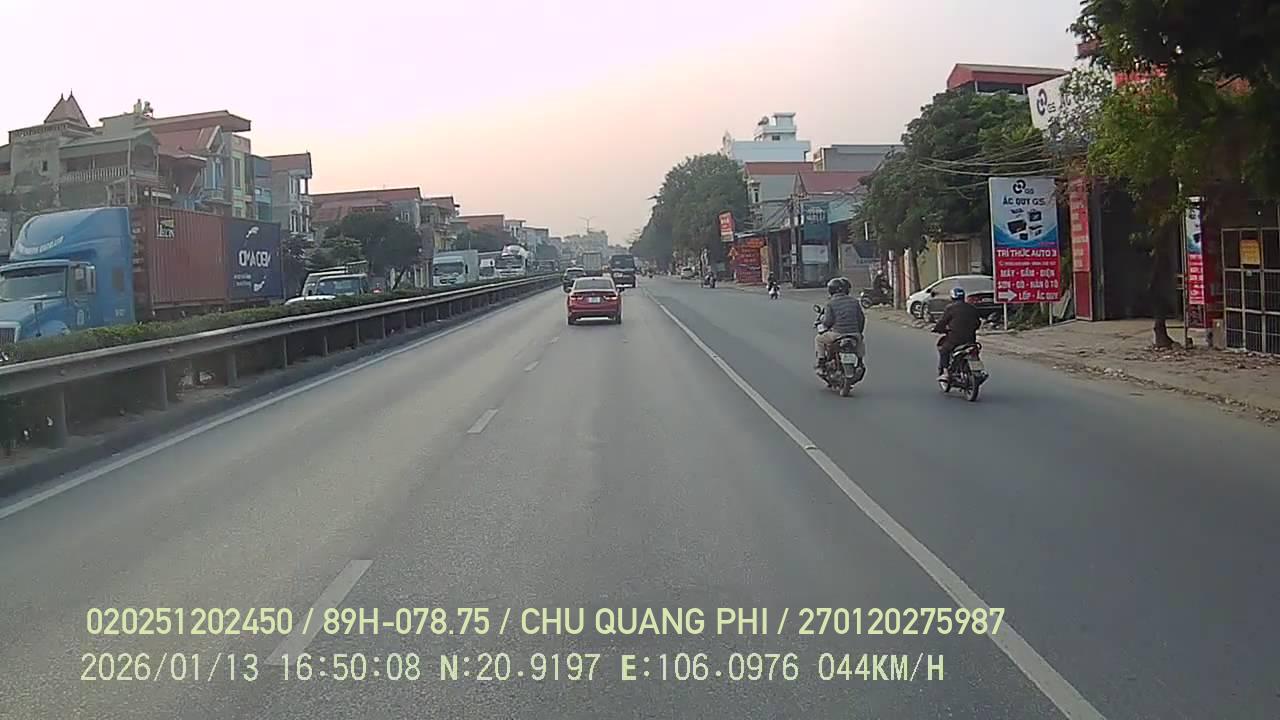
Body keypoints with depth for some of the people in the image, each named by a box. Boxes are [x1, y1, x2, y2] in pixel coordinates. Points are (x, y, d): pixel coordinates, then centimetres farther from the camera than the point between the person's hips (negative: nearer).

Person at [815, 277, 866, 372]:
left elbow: (828, 321, -10)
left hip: (837, 334, -3)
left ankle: (820, 364, 16)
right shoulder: (854, 301, 6)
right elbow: (862, 318, 10)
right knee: (861, 341, 38)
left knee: (819, 339, 22)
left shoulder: (831, 303, -5)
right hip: (854, 334, 3)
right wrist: (859, 331, 26)